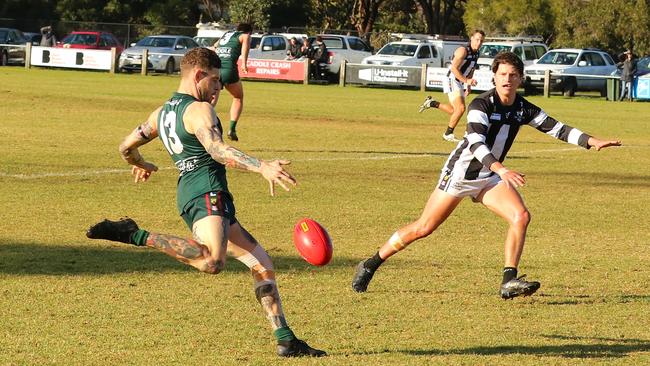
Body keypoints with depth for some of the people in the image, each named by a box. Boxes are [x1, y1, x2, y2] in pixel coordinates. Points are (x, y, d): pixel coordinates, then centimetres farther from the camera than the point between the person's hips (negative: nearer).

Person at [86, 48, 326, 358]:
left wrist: (141, 165, 54)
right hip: (207, 194, -10)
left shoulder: (163, 112, 21)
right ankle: (136, 236, -26)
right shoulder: (199, 110, -6)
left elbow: (126, 148, 32)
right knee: (212, 262, -37)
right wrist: (262, 167, -35)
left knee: (262, 264, 13)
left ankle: (286, 341, 10)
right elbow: (217, 149, -25)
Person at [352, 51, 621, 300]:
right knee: (424, 228, -3)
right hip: (460, 173, -6)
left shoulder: (524, 109, 0)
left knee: (521, 216, -18)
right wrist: (501, 170, -48)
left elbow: (557, 128, 3)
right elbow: (475, 142, -33)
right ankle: (370, 265, 12)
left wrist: (593, 142, -10)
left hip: (490, 177, 6)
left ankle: (509, 282, -15)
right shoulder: (481, 104, -20)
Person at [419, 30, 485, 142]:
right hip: (451, 81, -9)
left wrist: (468, 86, 18)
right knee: (461, 108, -17)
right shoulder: (463, 50, -18)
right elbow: (454, 68, -25)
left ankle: (431, 103, 28)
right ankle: (448, 134, -4)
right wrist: (466, 80, -30)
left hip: (459, 83, 9)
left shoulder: (476, 54, 9)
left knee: (454, 111, 14)